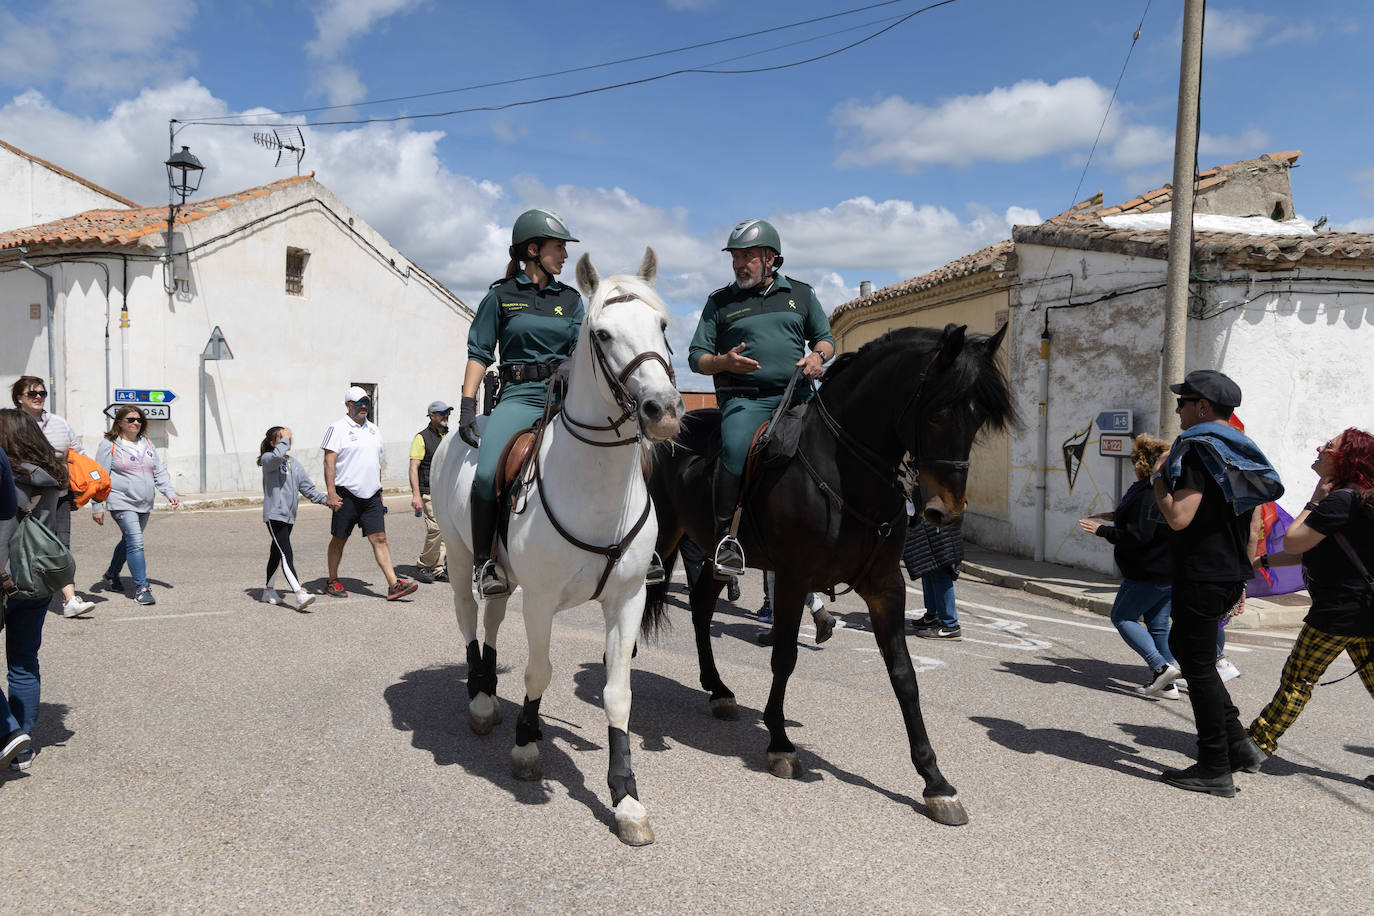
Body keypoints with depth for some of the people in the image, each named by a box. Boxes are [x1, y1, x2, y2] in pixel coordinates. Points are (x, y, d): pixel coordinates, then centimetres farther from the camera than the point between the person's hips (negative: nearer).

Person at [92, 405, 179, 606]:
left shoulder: (146, 444, 15)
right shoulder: (109, 445, -4)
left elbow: (159, 472, 17)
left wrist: (170, 493, 4)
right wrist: (97, 507, -7)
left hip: (145, 505, 7)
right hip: (122, 503, -7)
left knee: (129, 541, 19)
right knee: (136, 543, -16)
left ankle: (112, 574, 41)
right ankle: (141, 588, -13)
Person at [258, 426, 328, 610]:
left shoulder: (294, 464, 15)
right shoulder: (267, 459, -7)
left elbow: (308, 488, 15)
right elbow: (277, 456, -33)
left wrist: (325, 498, 2)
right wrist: (285, 439, -18)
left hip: (289, 517, 8)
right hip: (274, 515, -8)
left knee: (276, 554, 21)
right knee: (286, 555, -16)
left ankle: (269, 590, 35)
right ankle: (300, 595, -25)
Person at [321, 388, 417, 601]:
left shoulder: (373, 429, 16)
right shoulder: (338, 428, -4)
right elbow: (329, 461, -9)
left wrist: (379, 491, 21)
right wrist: (331, 493, -17)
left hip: (371, 496, 5)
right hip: (346, 495, -5)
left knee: (379, 539, -3)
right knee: (339, 540, 7)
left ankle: (393, 584, -9)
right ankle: (332, 582, 23)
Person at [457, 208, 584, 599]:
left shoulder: (571, 299, 18)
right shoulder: (501, 296, 8)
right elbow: (479, 354, 6)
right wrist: (467, 405, -4)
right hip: (519, 396, -3)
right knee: (488, 473, -27)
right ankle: (484, 560, -8)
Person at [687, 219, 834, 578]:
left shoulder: (801, 294, 17)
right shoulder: (720, 302, 12)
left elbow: (825, 338, 24)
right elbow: (696, 357, 10)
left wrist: (818, 355, -1)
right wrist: (724, 362, -12)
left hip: (796, 394, 3)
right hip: (744, 398, -2)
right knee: (736, 448, -31)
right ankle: (725, 532, -18)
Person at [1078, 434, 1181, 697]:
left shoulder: (1148, 496, -21)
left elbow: (1138, 536, -26)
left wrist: (1102, 531, -16)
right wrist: (1117, 516, 24)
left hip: (1150, 574, -10)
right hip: (1172, 572, 10)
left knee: (1122, 616, 3)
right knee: (1158, 624, 14)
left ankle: (1160, 667, -7)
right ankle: (1166, 685, 16)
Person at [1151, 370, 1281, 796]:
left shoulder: (1199, 449, -15)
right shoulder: (1239, 450, 13)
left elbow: (1179, 517, -25)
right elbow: (1248, 523, 18)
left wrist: (1158, 478, -9)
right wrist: (1241, 576, 24)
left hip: (1202, 576, -9)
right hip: (1230, 572, 9)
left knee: (1198, 666, 0)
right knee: (1182, 643, 22)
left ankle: (1215, 769, 8)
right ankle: (1237, 742, 21)